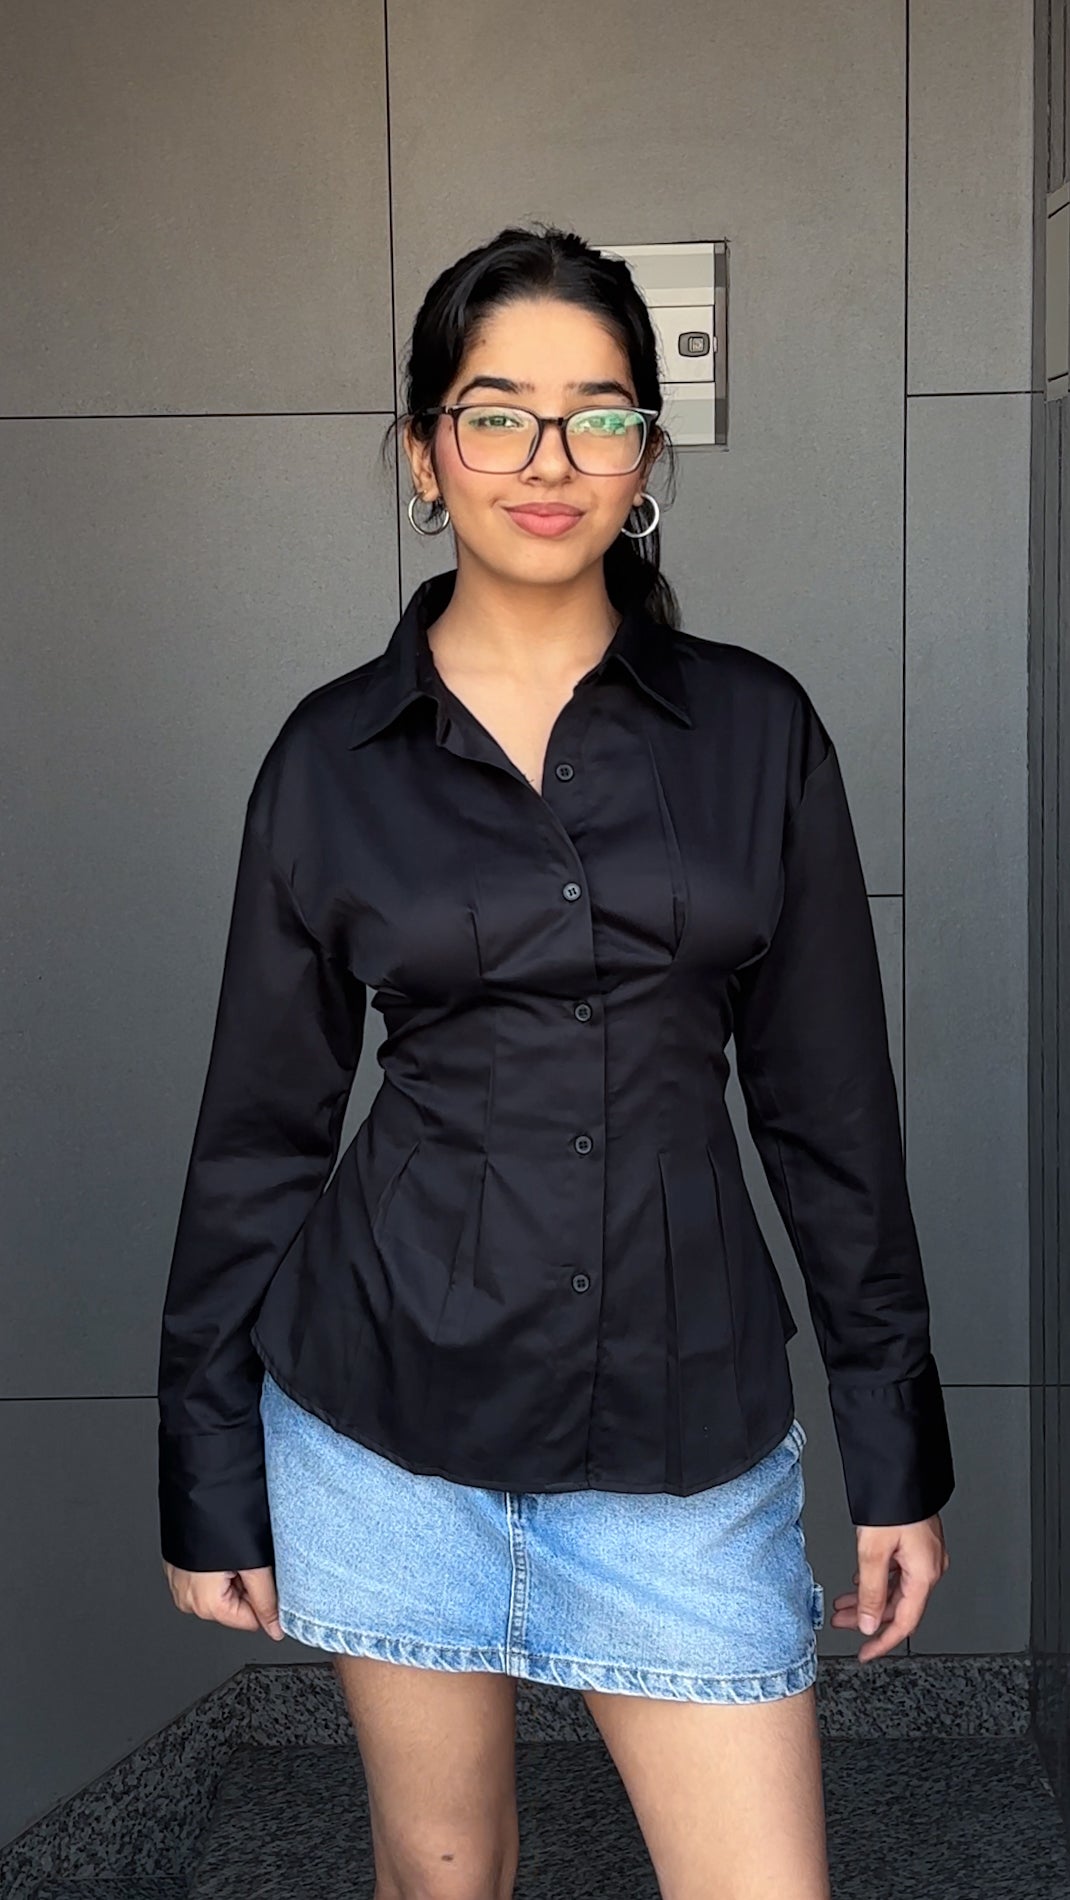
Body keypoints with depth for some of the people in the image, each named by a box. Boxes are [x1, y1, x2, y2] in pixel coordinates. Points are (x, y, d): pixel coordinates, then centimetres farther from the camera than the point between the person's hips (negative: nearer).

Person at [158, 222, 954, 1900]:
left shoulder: (755, 729, 0)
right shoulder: (336, 755, -1)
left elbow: (833, 1111, 3)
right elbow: (260, 1129, 4)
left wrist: (899, 1447, 3)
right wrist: (209, 1473, 5)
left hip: (683, 1421, 0)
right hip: (387, 1406, 0)